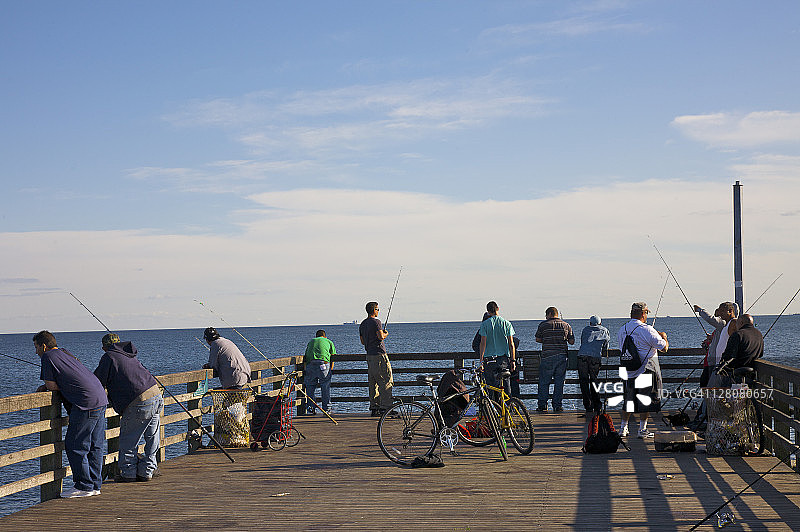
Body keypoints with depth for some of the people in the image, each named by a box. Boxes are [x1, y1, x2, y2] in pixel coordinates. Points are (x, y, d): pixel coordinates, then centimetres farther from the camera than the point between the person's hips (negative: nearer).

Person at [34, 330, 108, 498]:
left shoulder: (48, 356, -2)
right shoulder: (65, 353, 23)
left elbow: (52, 386, -5)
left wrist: (47, 387, 16)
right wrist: (46, 386, 17)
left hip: (86, 405, -9)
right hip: (101, 399, 9)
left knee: (74, 446, -1)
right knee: (95, 445, 12)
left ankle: (84, 486, 2)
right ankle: (95, 485, 17)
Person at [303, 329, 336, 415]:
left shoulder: (311, 342, 31)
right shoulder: (329, 342, 25)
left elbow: (306, 357, 28)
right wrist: (330, 371, 26)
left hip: (310, 364, 2)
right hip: (324, 363, -2)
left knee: (309, 387, 16)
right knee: (325, 388, 9)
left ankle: (310, 408, 14)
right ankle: (326, 409, 12)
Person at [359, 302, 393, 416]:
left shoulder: (362, 324, 15)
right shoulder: (376, 322, -11)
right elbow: (381, 337, -21)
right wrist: (385, 334, 0)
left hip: (369, 355, 8)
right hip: (379, 355, -8)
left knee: (373, 382, 9)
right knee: (386, 381, -6)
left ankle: (374, 408, 10)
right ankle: (385, 407, -11)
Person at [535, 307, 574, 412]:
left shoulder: (543, 325, 0)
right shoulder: (566, 325, 6)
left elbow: (538, 339, 6)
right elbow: (572, 342, 6)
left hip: (547, 356, -2)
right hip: (562, 356, 2)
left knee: (544, 382, 5)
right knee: (559, 382, 7)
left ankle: (542, 405, 3)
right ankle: (558, 405, 7)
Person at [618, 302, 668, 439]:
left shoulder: (622, 330, 6)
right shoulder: (646, 330, -15)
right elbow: (664, 347, -10)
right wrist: (664, 337, 14)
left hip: (627, 370, 6)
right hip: (645, 370, -6)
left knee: (628, 399, 16)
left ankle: (623, 428, 19)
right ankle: (642, 429, 3)